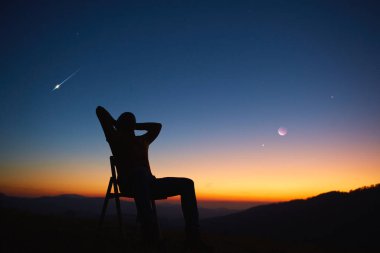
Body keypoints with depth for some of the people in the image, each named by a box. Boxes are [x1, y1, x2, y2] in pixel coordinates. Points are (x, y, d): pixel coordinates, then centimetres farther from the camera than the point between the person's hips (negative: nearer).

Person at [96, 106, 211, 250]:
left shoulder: (142, 141, 30)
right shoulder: (116, 137, 14)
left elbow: (157, 126, 45)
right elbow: (100, 110, 14)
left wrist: (135, 126, 37)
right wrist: (115, 123, 26)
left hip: (148, 184, 6)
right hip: (128, 184, -6)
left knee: (186, 184, -10)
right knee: (141, 172, -43)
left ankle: (192, 237, -22)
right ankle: (150, 236, -53)